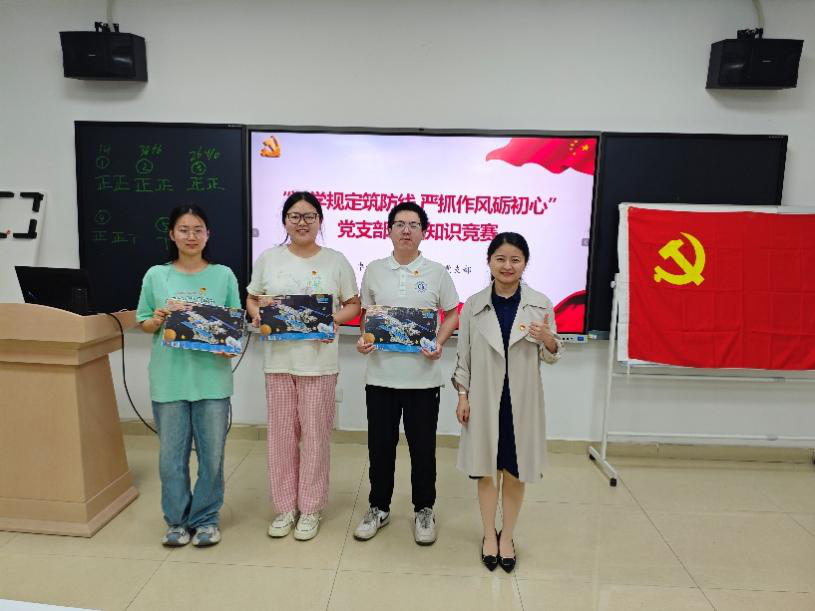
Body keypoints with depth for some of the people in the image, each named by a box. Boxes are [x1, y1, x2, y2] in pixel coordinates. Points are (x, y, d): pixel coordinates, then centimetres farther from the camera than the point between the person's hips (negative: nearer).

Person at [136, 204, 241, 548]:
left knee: (212, 453, 7)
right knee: (171, 454, 10)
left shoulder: (223, 275, 2)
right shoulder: (156, 275, 3)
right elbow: (143, 323, 9)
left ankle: (206, 518, 25)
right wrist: (155, 321, -13)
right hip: (169, 378, 1)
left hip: (212, 376, 0)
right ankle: (177, 520, 28)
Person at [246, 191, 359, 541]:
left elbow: (353, 305, 6)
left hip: (319, 361, -2)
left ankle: (310, 508, 21)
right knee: (281, 434, 9)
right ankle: (285, 506, 26)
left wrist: (332, 319, -13)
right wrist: (257, 314, -9)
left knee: (315, 434, 5)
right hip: (279, 359, 2)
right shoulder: (268, 258, 5)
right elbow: (252, 299, 13)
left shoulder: (335, 260, 1)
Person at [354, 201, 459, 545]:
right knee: (380, 446, 12)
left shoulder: (437, 272, -1)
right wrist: (363, 338, -8)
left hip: (423, 377, -1)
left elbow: (452, 314, 6)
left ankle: (424, 510, 30)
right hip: (380, 374, 2)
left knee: (423, 448, 10)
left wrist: (440, 343, -11)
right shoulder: (374, 270, 4)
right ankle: (379, 507, 32)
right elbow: (367, 314, 12)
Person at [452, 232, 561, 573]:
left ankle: (507, 537, 31)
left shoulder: (540, 304, -2)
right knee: (486, 469, 12)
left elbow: (551, 357, 2)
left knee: (516, 470, 12)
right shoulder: (474, 305, -1)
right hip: (484, 397, 0)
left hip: (522, 400, 0)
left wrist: (547, 339, -19)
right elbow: (464, 355, 3)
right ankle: (489, 536, 30)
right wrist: (462, 396, -1)